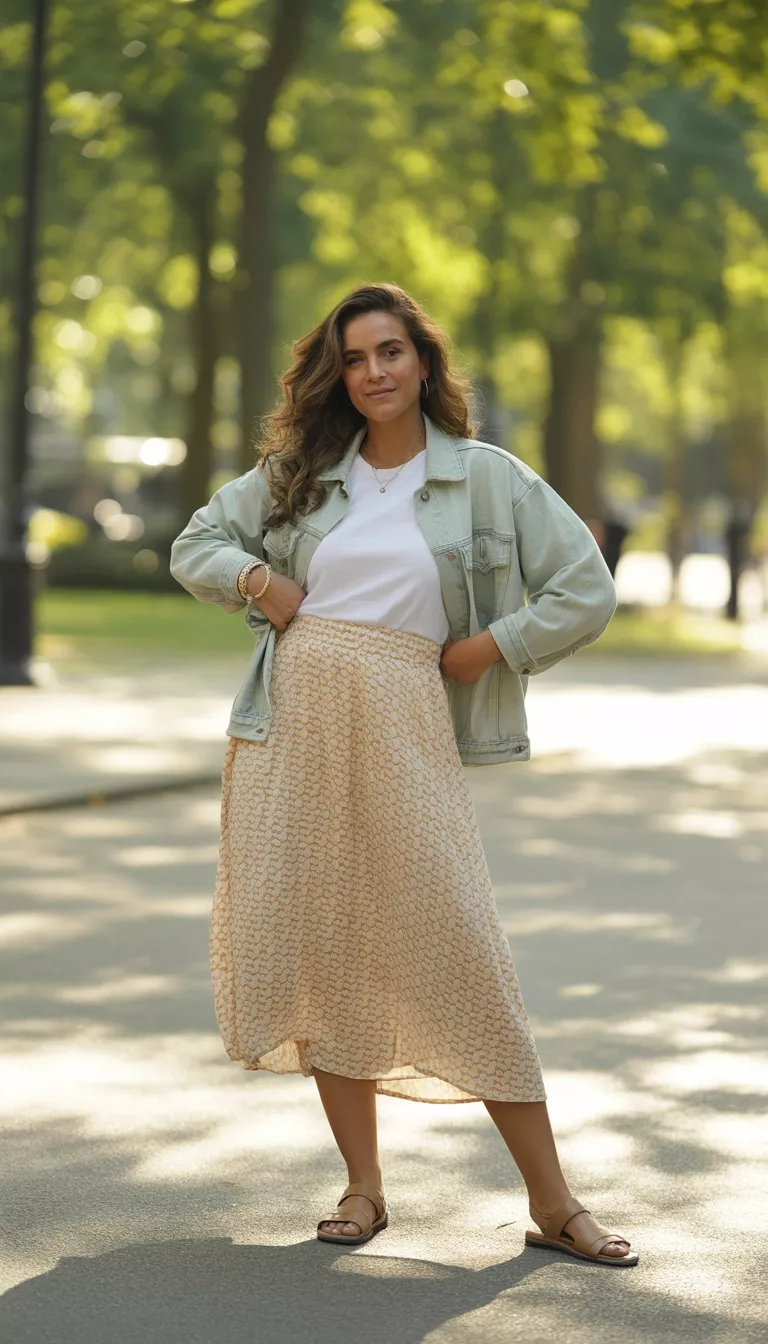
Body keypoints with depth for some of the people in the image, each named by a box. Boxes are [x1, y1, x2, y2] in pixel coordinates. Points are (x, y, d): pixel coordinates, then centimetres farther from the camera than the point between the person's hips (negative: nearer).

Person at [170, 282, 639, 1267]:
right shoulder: (301, 473, 12)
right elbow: (195, 544, 20)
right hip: (294, 723, 3)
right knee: (322, 950, 4)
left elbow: (587, 593, 2)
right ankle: (363, 1187, 15)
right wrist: (254, 579, 1)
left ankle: (552, 1203, 1)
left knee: (462, 954, -6)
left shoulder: (488, 477, 4)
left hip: (402, 731, -3)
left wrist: (483, 649, -4)